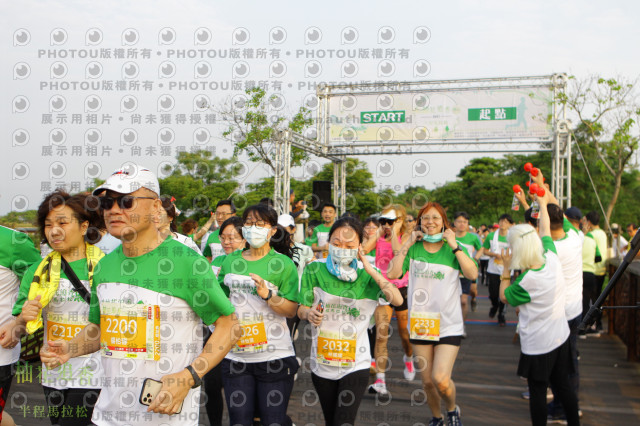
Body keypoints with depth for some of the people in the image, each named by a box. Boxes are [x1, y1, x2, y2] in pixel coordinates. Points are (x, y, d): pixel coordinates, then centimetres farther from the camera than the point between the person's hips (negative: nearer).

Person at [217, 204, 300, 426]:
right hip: (236, 355, 4)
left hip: (274, 355, -4)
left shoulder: (283, 264, -2)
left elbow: (291, 310, -7)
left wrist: (267, 295, -22)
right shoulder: (231, 261, 9)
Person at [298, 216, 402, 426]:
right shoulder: (315, 270, -7)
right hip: (322, 363, 2)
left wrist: (370, 269, -19)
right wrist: (310, 314, -28)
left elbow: (397, 300, -17)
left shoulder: (367, 275, -5)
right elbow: (301, 309, -5)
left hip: (356, 364, -1)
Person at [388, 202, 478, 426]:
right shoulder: (413, 249, 4)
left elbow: (472, 273, -14)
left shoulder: (453, 248, 1)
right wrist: (407, 244, -7)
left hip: (448, 325, -2)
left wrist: (454, 245, -14)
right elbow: (392, 273, -8)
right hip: (420, 323, 2)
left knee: (441, 379, -14)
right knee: (427, 380, 11)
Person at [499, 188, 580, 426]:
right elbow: (545, 230, 9)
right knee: (563, 385, 19)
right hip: (561, 336, 7)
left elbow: (504, 297, -5)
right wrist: (543, 204, 22)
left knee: (537, 391, 6)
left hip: (538, 343, -7)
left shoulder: (527, 282, -25)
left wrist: (505, 269, -2)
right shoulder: (552, 259, -9)